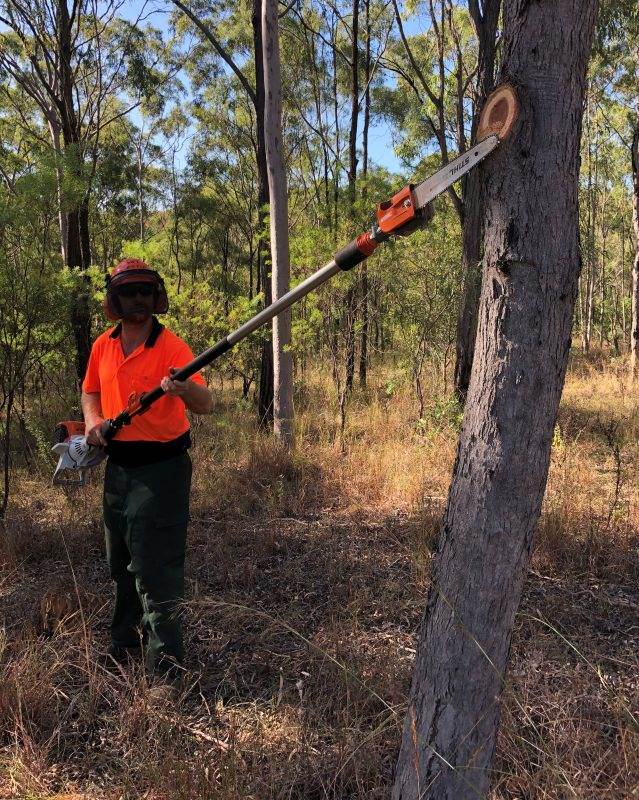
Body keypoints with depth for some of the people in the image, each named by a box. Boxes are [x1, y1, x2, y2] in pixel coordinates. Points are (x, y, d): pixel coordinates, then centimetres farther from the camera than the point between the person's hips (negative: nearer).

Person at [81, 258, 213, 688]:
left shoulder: (172, 346, -13)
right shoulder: (103, 346, 5)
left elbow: (206, 404, -23)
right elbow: (91, 392, 20)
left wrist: (184, 388, -44)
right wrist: (94, 421, -1)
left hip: (161, 468, -7)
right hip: (118, 466, 7)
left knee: (155, 566, -6)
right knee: (121, 562, 20)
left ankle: (166, 662, 7)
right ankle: (126, 638, 41)